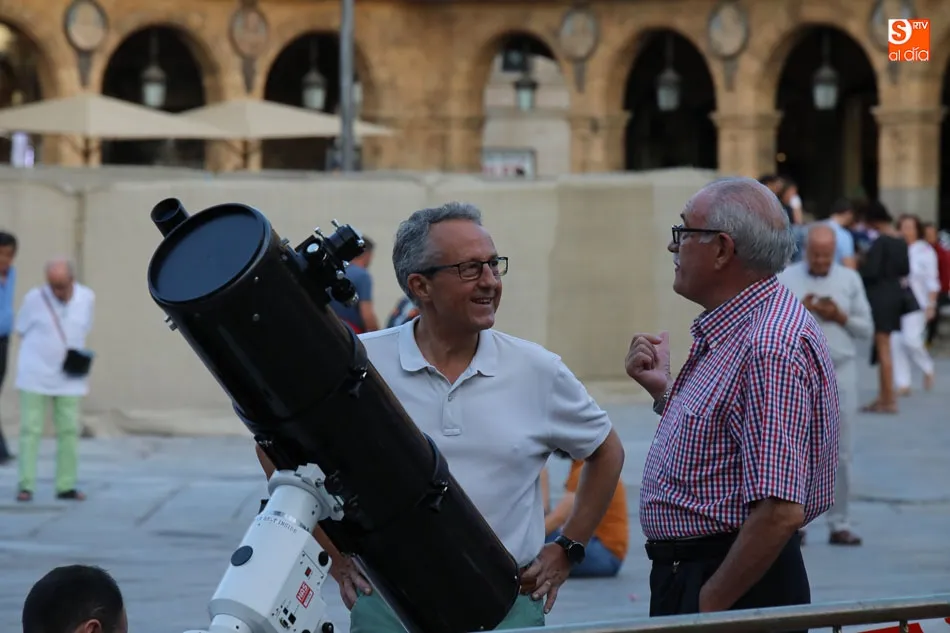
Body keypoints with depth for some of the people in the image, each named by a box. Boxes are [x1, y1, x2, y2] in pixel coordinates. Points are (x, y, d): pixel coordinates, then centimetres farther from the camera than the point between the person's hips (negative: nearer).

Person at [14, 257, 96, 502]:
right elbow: (22, 331, 1)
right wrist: (44, 353, 0)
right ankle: (26, 486, -1)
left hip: (69, 378, 3)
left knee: (70, 431, 2)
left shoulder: (87, 298, -3)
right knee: (30, 429, -4)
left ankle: (65, 486, 8)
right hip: (35, 377, -3)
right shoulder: (35, 298, -12)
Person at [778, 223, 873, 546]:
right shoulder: (786, 279, 4)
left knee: (840, 453, 2)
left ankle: (839, 524, 8)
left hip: (840, 373, 1)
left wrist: (841, 317, -8)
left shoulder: (850, 279, 9)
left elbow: (867, 330, 9)